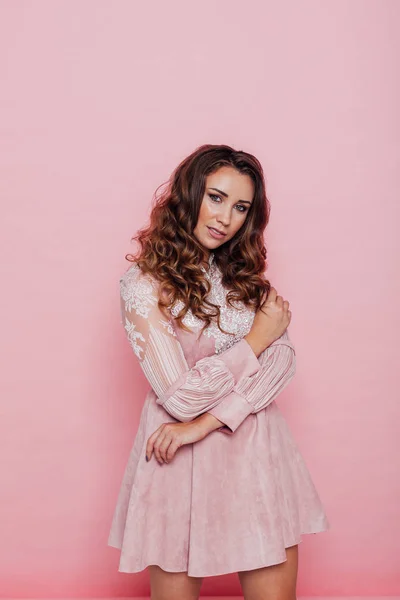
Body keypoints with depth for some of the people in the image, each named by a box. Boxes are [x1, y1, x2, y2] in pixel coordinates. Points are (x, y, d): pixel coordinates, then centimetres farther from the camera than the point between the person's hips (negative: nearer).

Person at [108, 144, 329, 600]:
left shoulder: (246, 275, 7)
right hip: (183, 462, -4)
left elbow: (282, 361, -6)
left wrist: (205, 422, -18)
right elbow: (180, 396, -16)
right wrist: (258, 338, -8)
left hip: (256, 454, 4)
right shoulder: (144, 284, -9)